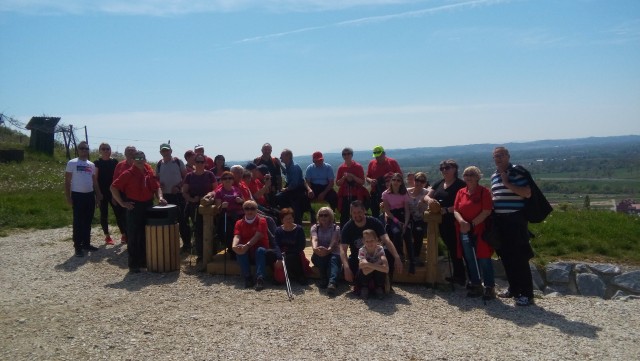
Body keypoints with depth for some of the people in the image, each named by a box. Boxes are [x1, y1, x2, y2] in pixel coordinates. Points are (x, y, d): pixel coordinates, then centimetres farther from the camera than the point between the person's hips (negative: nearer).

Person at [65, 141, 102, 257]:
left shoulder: (91, 165, 12)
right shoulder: (72, 163, -5)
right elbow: (67, 181, -6)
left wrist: (98, 194, 13)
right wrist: (68, 197, -11)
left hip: (90, 195, 5)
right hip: (77, 195, -5)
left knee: (88, 221, 11)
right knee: (78, 222, -2)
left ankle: (86, 243, 21)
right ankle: (78, 246, 2)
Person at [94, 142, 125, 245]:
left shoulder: (115, 161, 5)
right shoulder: (97, 163, -2)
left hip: (113, 192, 2)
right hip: (102, 192, -1)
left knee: (119, 213, -4)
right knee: (104, 214, 7)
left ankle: (124, 235, 0)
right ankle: (107, 236, 17)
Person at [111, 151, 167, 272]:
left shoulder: (150, 173, 7)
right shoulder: (128, 174, -8)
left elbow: (156, 187, 14)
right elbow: (113, 187, -9)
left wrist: (160, 197, -5)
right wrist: (122, 203, -11)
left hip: (148, 206, 6)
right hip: (134, 207, -5)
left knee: (146, 236, 13)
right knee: (133, 237, -1)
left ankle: (144, 261, 25)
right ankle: (133, 264, 6)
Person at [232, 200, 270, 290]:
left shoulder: (261, 221, -4)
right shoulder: (239, 223, 6)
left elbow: (257, 236, -20)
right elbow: (237, 236, -11)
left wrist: (247, 245, -38)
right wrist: (234, 246, -35)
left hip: (259, 249, -2)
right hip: (247, 253, 2)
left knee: (260, 250, -35)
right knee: (239, 251, -29)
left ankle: (260, 279, -45)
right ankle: (248, 278, -27)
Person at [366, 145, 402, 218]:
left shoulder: (392, 162, 2)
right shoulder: (372, 163, 9)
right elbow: (367, 177, 14)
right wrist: (370, 180, -9)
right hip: (375, 194, 2)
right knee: (375, 214, 3)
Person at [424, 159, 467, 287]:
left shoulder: (460, 184, -9)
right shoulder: (438, 183, 12)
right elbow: (426, 196, 11)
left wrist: (447, 210, -25)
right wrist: (429, 199, -12)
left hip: (454, 222, -7)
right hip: (442, 222, 7)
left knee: (455, 248, -3)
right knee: (450, 248, 14)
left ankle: (459, 276, 8)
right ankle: (457, 275, 24)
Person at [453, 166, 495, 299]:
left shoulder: (484, 192, -5)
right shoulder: (461, 192, 9)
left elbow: (487, 212, -12)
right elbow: (456, 210, 4)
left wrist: (472, 224, -16)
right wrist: (462, 221, -16)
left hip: (480, 231, -5)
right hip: (464, 232, 5)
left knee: (483, 259, -2)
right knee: (470, 260, 10)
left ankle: (489, 288, 7)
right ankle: (476, 286, 21)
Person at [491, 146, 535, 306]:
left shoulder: (517, 172, -8)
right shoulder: (494, 176, 15)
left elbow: (527, 193, -17)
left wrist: (507, 183, -18)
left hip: (516, 219, -7)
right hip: (500, 220, 8)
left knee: (519, 257, -6)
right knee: (506, 256, 12)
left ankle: (527, 294, 0)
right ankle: (513, 288, 25)